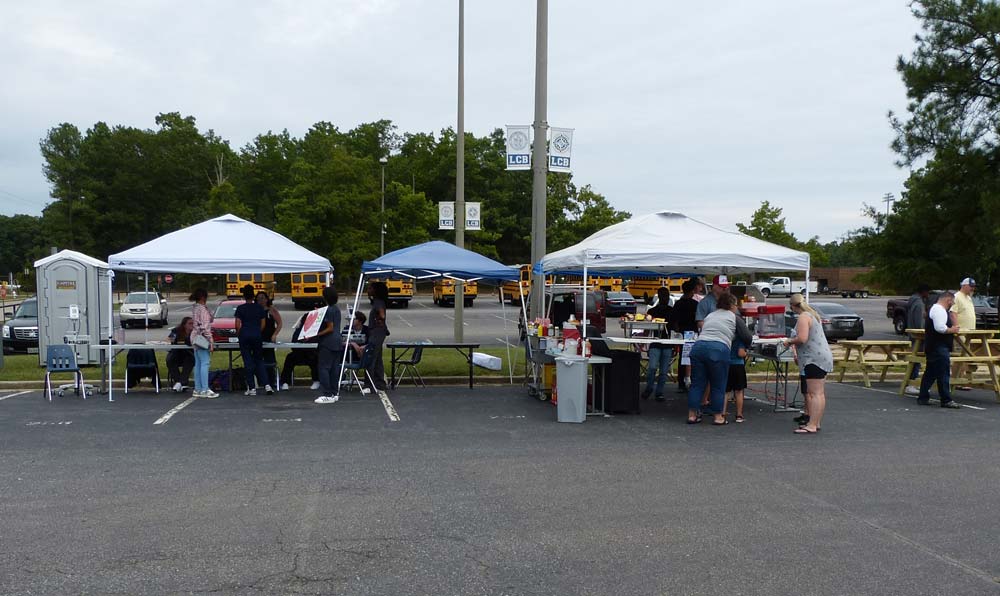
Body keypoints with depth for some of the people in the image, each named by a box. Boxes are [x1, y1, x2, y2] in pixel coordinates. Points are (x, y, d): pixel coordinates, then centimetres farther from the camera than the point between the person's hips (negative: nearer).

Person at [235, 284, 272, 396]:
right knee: (259, 361, 11)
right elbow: (263, 324, 5)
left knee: (248, 362, 2)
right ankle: (266, 385, -3)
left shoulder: (240, 308, -2)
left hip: (245, 335, -2)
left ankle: (252, 388, 2)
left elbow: (238, 325, -5)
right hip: (257, 335, 2)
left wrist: (238, 334, 11)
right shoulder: (259, 308, 4)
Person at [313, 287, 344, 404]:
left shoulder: (328, 310, -14)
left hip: (327, 344, -9)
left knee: (323, 368, -5)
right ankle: (335, 393, 13)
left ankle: (328, 395, -7)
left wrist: (315, 335, -21)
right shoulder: (337, 309, 13)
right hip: (337, 343, 9)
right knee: (334, 368, 11)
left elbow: (330, 328, -17)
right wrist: (319, 314, 28)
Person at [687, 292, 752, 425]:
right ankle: (718, 417, 12)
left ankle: (692, 415, 11)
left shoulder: (710, 315, 27)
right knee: (718, 386, 6)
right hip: (719, 350, -4)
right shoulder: (734, 318, 13)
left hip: (698, 347, 4)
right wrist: (743, 347, 33)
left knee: (697, 383, 9)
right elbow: (748, 338, 14)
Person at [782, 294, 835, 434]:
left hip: (814, 359, -11)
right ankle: (816, 422, 19)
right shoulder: (812, 314, 19)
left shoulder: (803, 317, -13)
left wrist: (789, 341, -7)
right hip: (822, 358, 11)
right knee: (819, 393, 13)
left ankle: (812, 425, -14)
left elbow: (802, 338, -24)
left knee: (815, 393, -12)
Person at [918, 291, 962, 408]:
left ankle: (923, 398, 18)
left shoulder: (936, 309, 20)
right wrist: (952, 330, -11)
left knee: (930, 373, 14)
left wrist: (953, 328, 12)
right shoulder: (939, 310, -15)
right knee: (943, 374, -9)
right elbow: (940, 328, -26)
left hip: (933, 347, 11)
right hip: (939, 347, -11)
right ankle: (946, 400, -7)